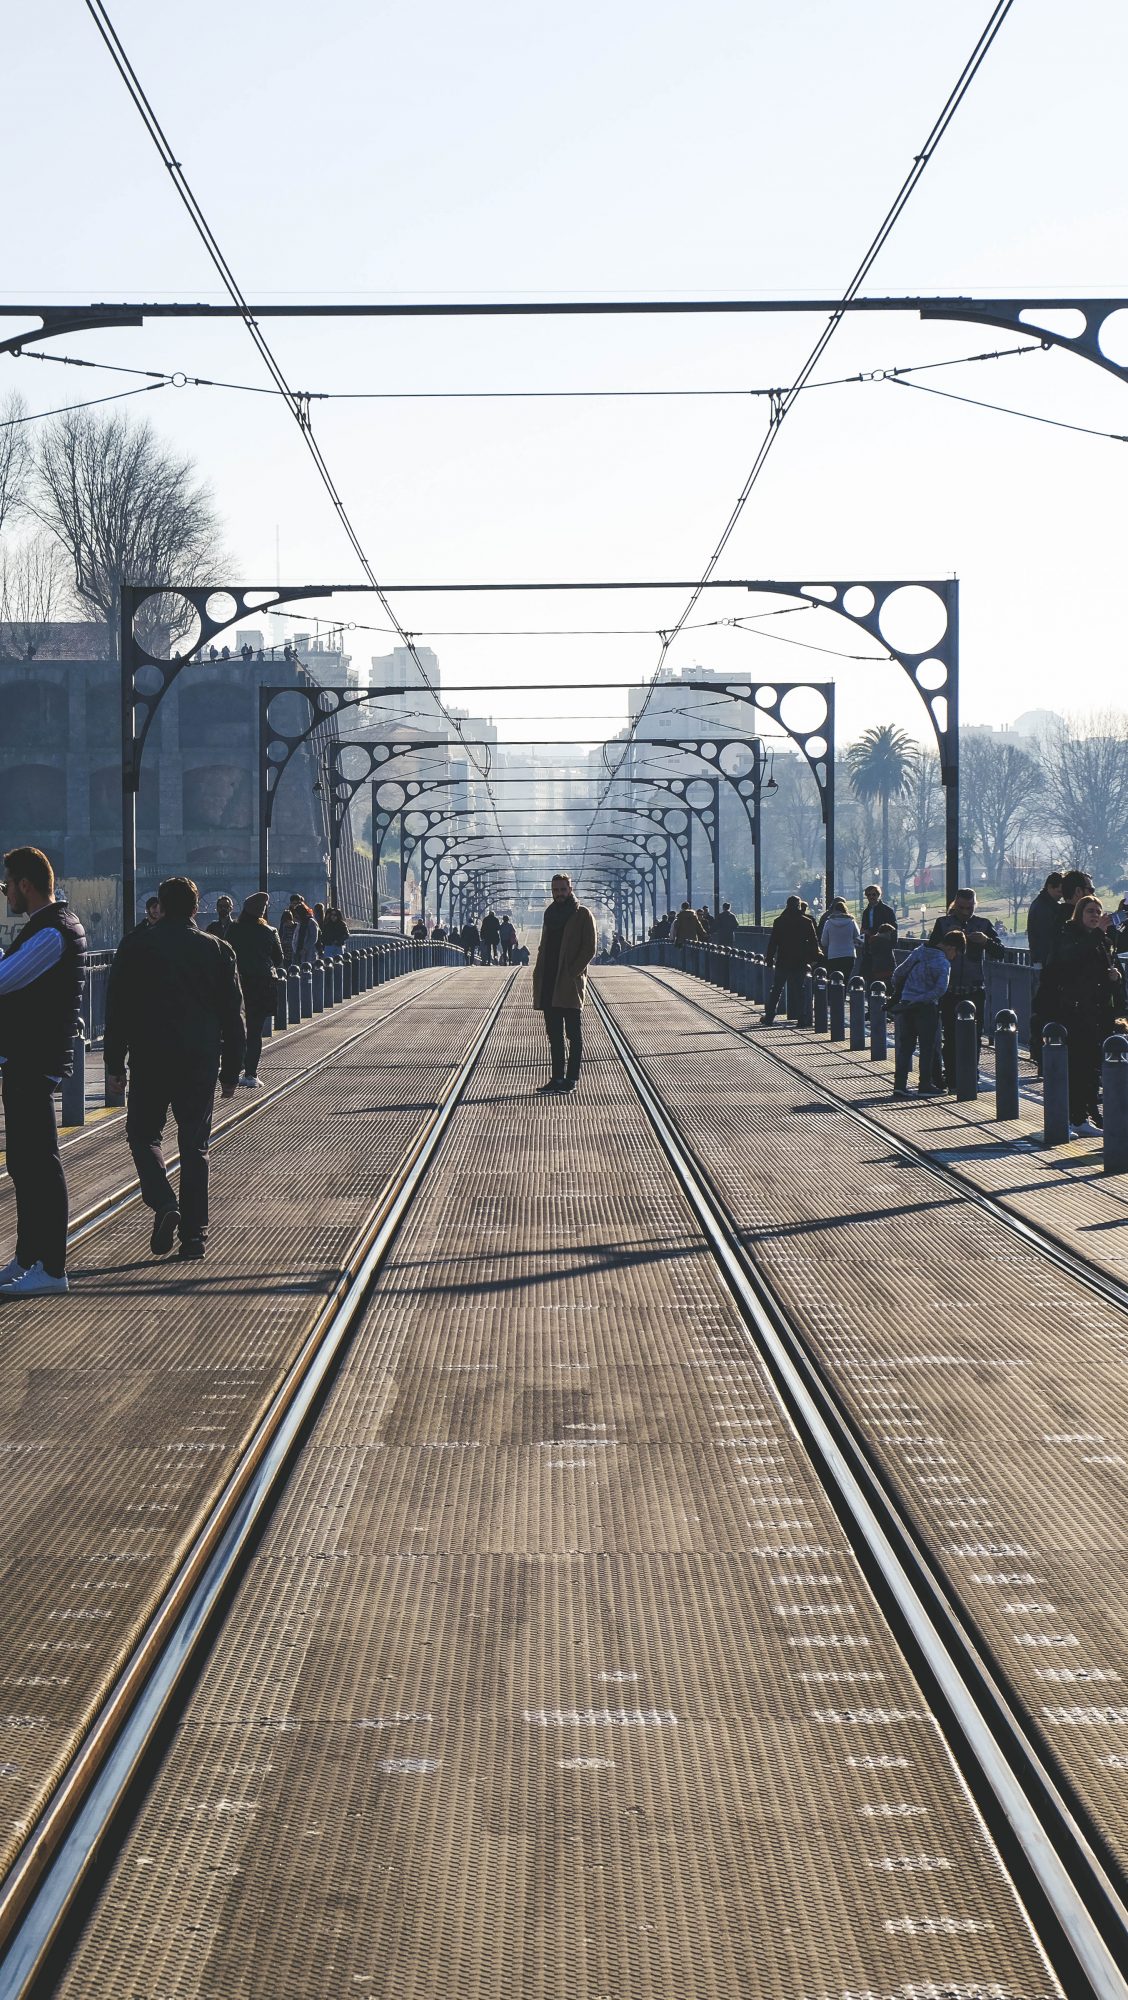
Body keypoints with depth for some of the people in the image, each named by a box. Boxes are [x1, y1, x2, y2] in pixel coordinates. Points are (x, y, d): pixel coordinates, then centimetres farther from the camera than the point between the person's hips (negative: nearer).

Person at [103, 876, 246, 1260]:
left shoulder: (135, 948, -1)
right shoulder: (218, 950, 3)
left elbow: (116, 1011, 0)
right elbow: (233, 1016, 5)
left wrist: (115, 1063, 5)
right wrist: (231, 1070, 12)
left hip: (149, 1059, -2)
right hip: (201, 1062, 2)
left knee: (143, 1133, 12)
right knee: (194, 1145, 7)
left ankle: (164, 1204, -12)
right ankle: (194, 1233, 6)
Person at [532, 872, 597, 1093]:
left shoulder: (582, 915, -3)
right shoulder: (550, 914, 18)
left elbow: (590, 948, -8)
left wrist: (572, 973, -15)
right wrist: (539, 974, 8)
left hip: (569, 984, -7)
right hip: (549, 984, 7)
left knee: (573, 1033, -4)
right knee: (554, 1033, 8)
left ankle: (572, 1078, -3)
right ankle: (558, 1077, 12)